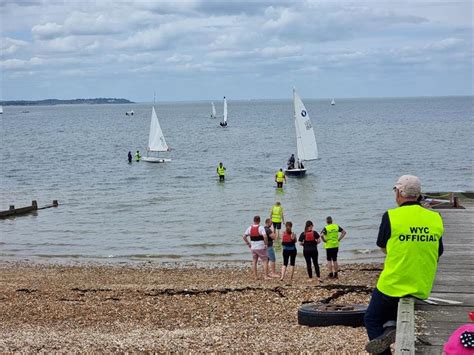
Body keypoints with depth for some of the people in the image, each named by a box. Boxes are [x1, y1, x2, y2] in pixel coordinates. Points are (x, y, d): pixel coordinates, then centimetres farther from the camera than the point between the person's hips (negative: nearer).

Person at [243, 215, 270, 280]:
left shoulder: (250, 228, 3)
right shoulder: (261, 228, -12)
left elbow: (244, 237, 2)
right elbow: (265, 236, -25)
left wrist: (248, 244, 10)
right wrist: (266, 243, -10)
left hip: (253, 248, 5)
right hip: (261, 248, -5)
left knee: (254, 262, 13)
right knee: (265, 261, 5)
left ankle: (255, 277, 15)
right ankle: (265, 276, 0)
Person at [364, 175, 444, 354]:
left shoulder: (391, 216, -12)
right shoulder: (435, 218, -1)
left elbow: (383, 247, 2)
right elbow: (437, 253, 8)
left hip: (393, 285, -4)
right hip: (423, 289, 5)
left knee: (372, 320, 17)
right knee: (390, 306, 33)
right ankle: (391, 325, 4)